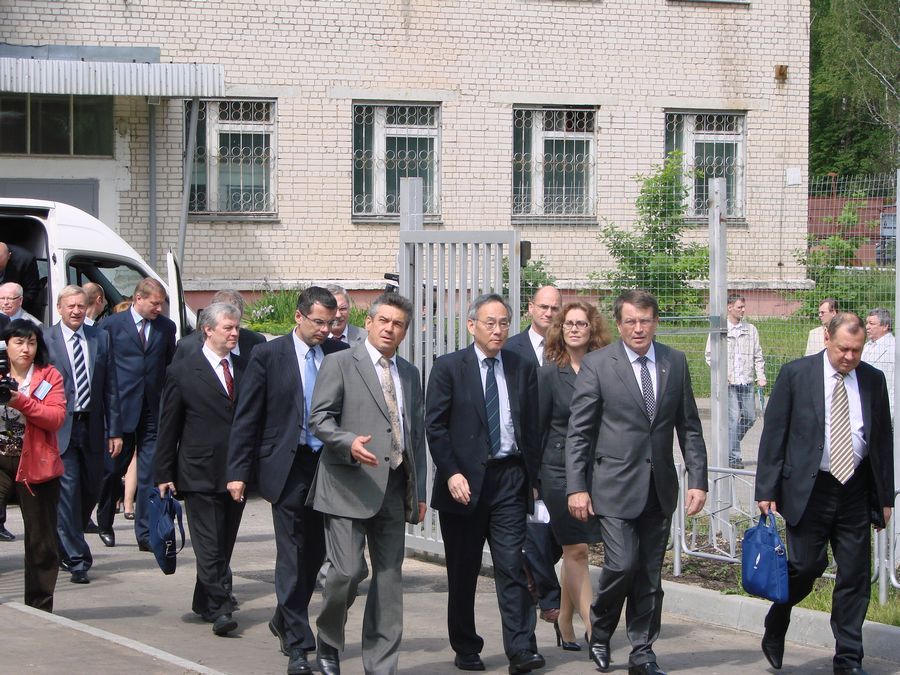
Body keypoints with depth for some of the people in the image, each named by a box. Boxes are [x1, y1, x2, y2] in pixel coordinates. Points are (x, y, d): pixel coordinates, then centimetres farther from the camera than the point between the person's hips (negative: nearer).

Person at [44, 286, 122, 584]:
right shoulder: (45, 339, -3)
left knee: (91, 491, 11)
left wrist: (114, 431, 4)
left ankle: (65, 546, 33)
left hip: (92, 426, 4)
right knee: (68, 490, -8)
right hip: (60, 428, -4)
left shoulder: (101, 338, 8)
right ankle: (77, 559, -3)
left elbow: (110, 387, 8)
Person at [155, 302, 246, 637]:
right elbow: (168, 427, 1)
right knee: (209, 546, -8)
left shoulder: (246, 368, 10)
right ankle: (219, 609, -8)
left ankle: (205, 603, 24)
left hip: (237, 471, 4)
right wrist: (163, 474, -1)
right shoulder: (182, 371, -1)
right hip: (200, 473, -4)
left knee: (224, 545, 11)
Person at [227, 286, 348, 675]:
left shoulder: (340, 355, 6)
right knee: (293, 558, -4)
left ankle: (284, 621, 34)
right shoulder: (268, 356, -2)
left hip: (329, 465, 3)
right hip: (288, 467, -3)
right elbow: (246, 419, 0)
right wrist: (238, 472, -5)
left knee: (315, 552, 12)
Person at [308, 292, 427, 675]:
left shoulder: (410, 374, 19)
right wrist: (349, 443, -25)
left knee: (389, 577, 4)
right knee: (348, 570, -14)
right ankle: (328, 644, 11)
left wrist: (419, 491, 15)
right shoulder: (340, 364, 1)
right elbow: (319, 418, -6)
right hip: (349, 486, -5)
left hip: (394, 489, 6)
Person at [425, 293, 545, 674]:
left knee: (512, 567, -6)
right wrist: (451, 474, -14)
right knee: (463, 571, 7)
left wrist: (532, 478, 8)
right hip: (464, 481, -1)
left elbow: (531, 429, 12)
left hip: (509, 477, 1)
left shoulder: (523, 370, 9)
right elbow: (434, 426, -5)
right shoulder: (448, 368, -1)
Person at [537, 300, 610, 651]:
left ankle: (565, 623, 21)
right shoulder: (549, 373, -3)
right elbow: (537, 426, 0)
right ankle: (592, 628, -5)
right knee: (576, 549, -4)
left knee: (574, 549, 9)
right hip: (559, 469, -3)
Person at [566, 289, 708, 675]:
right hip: (615, 484, -4)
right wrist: (577, 487, -9)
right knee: (622, 564, -12)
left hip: (659, 487, 4)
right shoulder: (597, 365, -5)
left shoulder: (675, 363, 6)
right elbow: (578, 432, -4)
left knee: (650, 574, 6)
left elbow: (689, 427, 10)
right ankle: (599, 633, 13)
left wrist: (697, 480, 2)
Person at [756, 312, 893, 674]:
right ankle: (775, 628, 24)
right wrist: (767, 490, -7)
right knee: (806, 566, -5)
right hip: (808, 490, -3)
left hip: (855, 491, 3)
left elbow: (883, 440, 11)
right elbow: (773, 434, -3)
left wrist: (885, 496, 10)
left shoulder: (873, 380, 6)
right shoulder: (796, 374, -4)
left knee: (855, 577, 3)